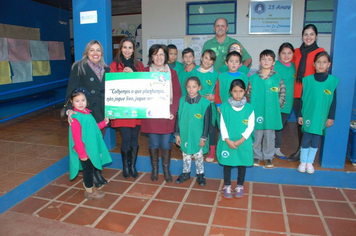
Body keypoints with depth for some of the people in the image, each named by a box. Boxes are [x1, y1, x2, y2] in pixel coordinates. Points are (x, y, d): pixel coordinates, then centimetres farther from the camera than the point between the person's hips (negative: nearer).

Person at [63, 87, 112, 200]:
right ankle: (90, 192, 21)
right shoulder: (75, 118, -21)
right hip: (84, 150, -8)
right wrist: (82, 153, -20)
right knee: (88, 169, 5)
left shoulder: (87, 113, 5)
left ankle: (88, 187, 37)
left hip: (91, 149, 8)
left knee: (89, 169, 19)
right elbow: (76, 138, -21)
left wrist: (104, 123, 7)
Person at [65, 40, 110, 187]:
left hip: (101, 113, 5)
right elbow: (71, 89, -11)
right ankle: (91, 173, 21)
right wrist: (69, 109, -22)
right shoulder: (79, 67, -5)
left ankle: (97, 171, 29)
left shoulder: (106, 69, 10)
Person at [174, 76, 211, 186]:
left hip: (197, 136, -2)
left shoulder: (204, 102, -12)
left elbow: (207, 122, -7)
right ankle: (186, 173, 37)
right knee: (186, 155, 18)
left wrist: (204, 137, -6)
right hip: (184, 135, 3)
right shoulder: (182, 100, -3)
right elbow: (178, 118, 3)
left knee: (198, 156, 13)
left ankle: (200, 175, 32)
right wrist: (177, 134, 3)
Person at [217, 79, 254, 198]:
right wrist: (228, 140, -12)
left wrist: (241, 140, -13)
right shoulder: (225, 107, -4)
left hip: (243, 143, 0)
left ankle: (240, 186, 31)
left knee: (242, 164, 12)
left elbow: (250, 127, -5)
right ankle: (227, 186, 27)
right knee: (227, 163, 10)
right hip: (227, 142, 0)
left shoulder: (249, 108, -4)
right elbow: (222, 125, -3)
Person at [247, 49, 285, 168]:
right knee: (256, 136, 9)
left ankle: (268, 157, 27)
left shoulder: (277, 78, 0)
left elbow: (282, 93, 5)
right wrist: (252, 107, 0)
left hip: (271, 114, 0)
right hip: (256, 113, 0)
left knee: (269, 136, 10)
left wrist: (276, 106, 0)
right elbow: (248, 94, 5)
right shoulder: (253, 78, 1)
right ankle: (256, 156, 26)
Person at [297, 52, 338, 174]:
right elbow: (302, 98, 2)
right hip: (308, 116, 0)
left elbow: (333, 101, 3)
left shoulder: (333, 80, -1)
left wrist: (331, 117, 2)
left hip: (322, 117, 1)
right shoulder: (307, 79, -1)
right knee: (306, 139, 5)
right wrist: (300, 115, 1)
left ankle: (310, 162, 25)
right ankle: (303, 161, 21)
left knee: (316, 140, 9)